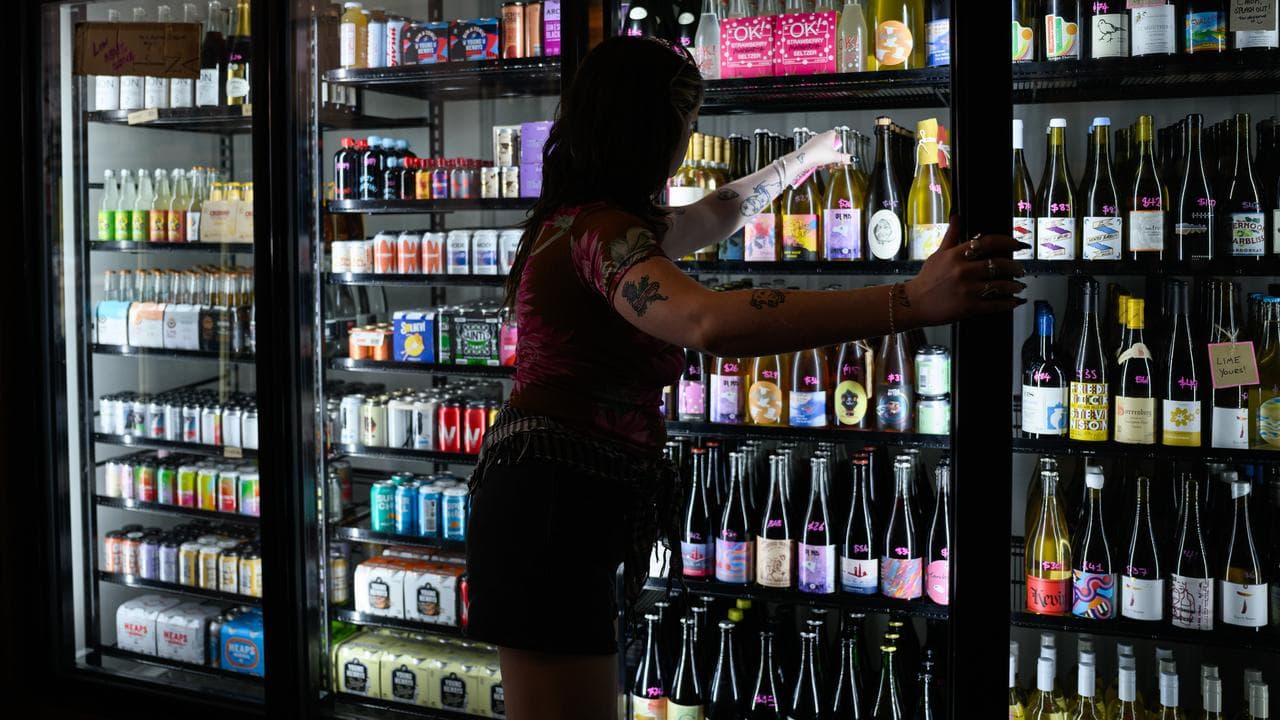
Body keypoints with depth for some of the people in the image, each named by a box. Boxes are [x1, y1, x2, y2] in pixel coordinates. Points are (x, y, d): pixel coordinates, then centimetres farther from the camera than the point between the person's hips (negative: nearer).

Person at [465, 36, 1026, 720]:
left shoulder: (575, 220, 17)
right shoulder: (600, 229, -16)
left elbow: (714, 214, 36)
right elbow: (712, 321, -37)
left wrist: (808, 157, 50)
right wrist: (913, 300, -39)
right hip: (553, 508, -11)